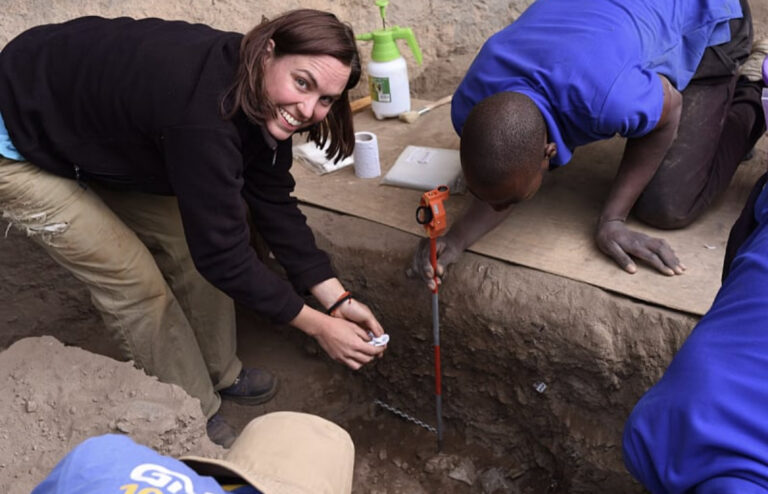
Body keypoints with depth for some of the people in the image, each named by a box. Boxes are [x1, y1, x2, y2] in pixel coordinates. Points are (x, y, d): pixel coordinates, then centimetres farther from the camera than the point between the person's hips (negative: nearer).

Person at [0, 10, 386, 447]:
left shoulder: (262, 99, -15)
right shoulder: (203, 113, -41)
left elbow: (274, 204, -10)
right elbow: (222, 251, -35)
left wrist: (338, 298, -13)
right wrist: (317, 325, -26)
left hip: (102, 134, 7)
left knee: (190, 244, 3)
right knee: (137, 282, -8)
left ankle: (220, 374, 25)